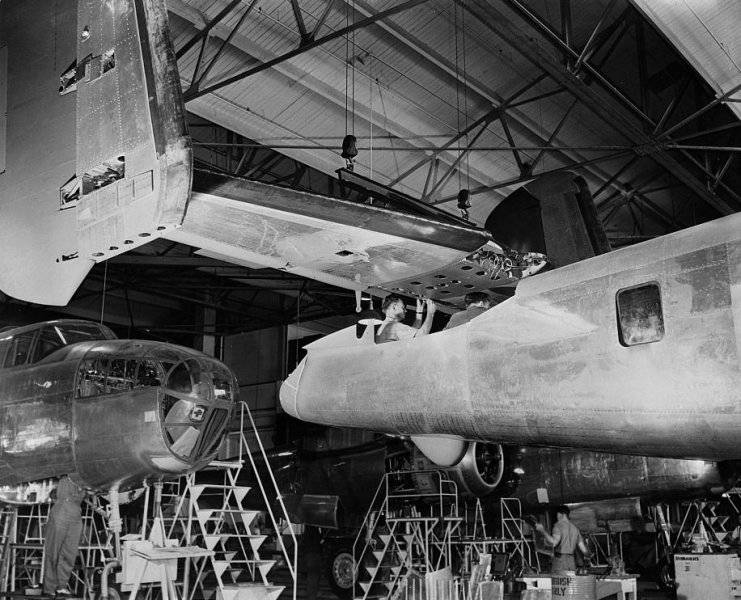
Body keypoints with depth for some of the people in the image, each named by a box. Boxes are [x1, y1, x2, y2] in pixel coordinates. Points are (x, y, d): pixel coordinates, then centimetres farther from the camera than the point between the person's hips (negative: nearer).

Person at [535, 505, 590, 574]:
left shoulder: (559, 525, -3)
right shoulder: (575, 528, 17)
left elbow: (554, 542, -19)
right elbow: (584, 549, 16)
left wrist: (543, 530, -14)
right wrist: (587, 555, 38)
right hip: (572, 561, 6)